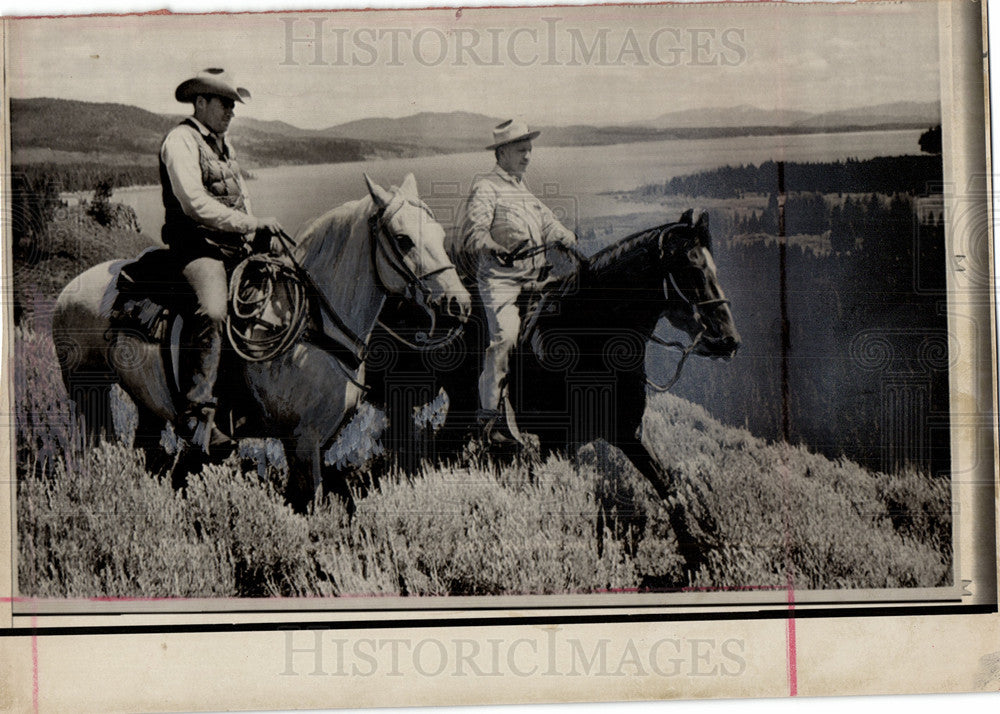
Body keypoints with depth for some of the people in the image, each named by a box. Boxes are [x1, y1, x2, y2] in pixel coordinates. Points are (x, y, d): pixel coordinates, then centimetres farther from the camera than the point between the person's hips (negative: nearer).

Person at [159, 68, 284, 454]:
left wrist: (262, 234, 10)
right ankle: (197, 414, -33)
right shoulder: (181, 140, -7)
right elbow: (195, 203, -19)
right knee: (212, 313, -32)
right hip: (199, 244, -9)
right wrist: (249, 223, -19)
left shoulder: (223, 143, 22)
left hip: (238, 244, 9)